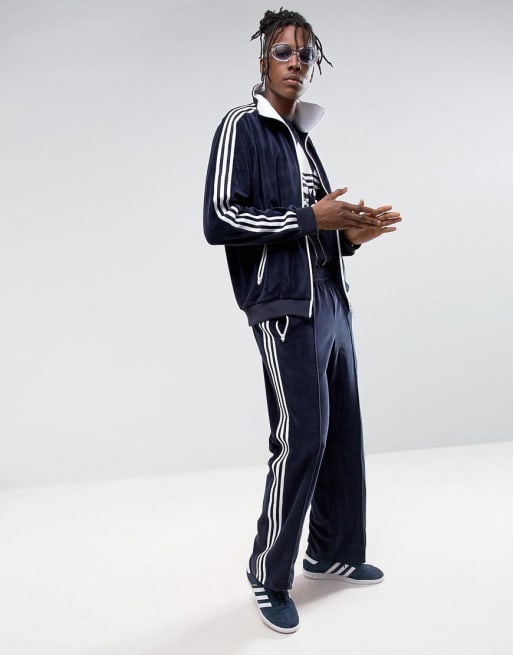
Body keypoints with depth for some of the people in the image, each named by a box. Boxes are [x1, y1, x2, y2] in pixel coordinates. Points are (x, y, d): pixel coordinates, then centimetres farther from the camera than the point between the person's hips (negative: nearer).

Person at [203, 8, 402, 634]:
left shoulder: (302, 137, 21)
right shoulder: (242, 127, -2)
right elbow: (218, 221, -14)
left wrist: (350, 233, 6)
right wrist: (310, 218, -13)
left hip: (331, 302, 8)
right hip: (285, 309, -8)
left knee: (342, 435, 10)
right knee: (301, 440, -9)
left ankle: (333, 553, 27)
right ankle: (269, 576, 9)